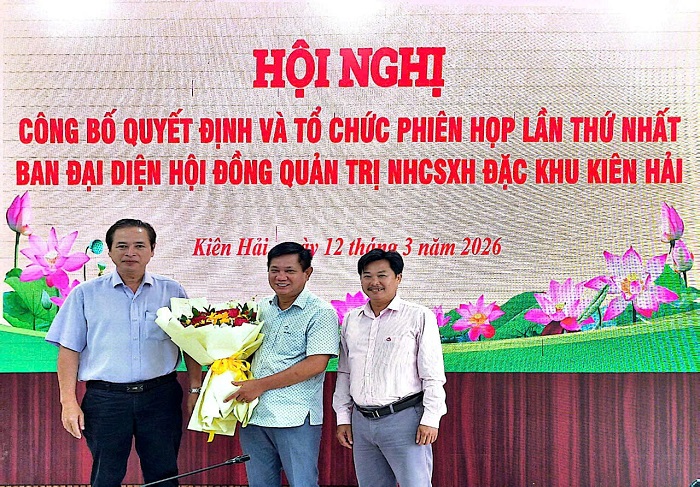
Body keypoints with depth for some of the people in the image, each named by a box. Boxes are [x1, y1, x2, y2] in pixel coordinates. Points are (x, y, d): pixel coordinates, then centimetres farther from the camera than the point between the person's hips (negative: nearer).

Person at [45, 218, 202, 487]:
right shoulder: (86, 294, 6)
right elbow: (69, 350, 4)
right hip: (105, 399, 0)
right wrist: (69, 402, -3)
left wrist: (196, 389, 1)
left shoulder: (172, 292, 8)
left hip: (161, 397, 1)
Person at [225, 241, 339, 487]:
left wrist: (261, 384, -16)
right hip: (253, 415, 6)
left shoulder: (320, 312, -7)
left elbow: (316, 364, -16)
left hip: (295, 419, -6)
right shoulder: (261, 309, 14)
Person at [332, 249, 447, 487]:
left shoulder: (419, 317, -3)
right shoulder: (351, 320, 12)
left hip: (404, 420, -5)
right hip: (362, 422, 5)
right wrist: (343, 418, 13)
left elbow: (433, 375, -5)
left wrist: (430, 420, -10)